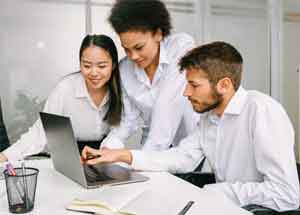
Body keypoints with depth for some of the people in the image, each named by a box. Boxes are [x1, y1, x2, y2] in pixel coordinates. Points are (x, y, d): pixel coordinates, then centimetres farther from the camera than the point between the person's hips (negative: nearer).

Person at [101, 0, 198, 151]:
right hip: (153, 147, 4)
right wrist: (111, 144, -18)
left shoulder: (183, 45, -15)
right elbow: (130, 119, 0)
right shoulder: (124, 69, -3)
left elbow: (169, 106, -23)